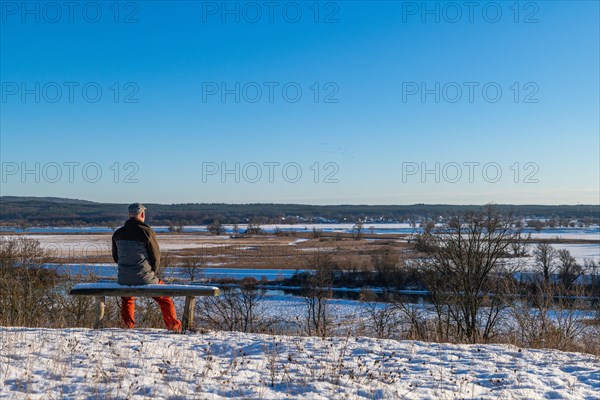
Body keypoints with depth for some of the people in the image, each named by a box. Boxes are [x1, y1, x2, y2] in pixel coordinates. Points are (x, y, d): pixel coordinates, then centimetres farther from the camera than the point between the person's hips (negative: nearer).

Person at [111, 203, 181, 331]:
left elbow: (115, 257, 14)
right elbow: (156, 257, -4)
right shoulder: (147, 231, -11)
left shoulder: (117, 233, 4)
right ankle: (174, 326, 22)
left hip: (123, 279, 4)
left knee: (127, 297, 37)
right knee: (165, 298, 19)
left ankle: (128, 324, 32)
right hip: (144, 279, -4)